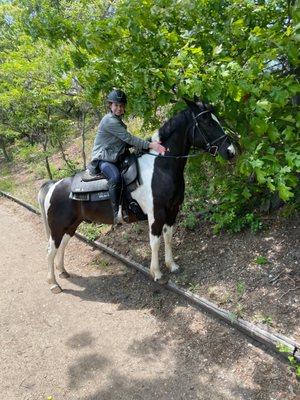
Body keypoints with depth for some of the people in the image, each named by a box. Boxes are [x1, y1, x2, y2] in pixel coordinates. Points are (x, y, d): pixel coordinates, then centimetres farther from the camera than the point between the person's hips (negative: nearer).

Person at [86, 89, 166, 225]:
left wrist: (147, 145, 3)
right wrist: (150, 145, -27)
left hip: (116, 158, 10)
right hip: (102, 158, -10)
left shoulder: (118, 121, 16)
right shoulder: (109, 121, -16)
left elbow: (127, 141, 16)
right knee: (116, 177, -37)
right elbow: (129, 138, -22)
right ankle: (117, 212, -27)